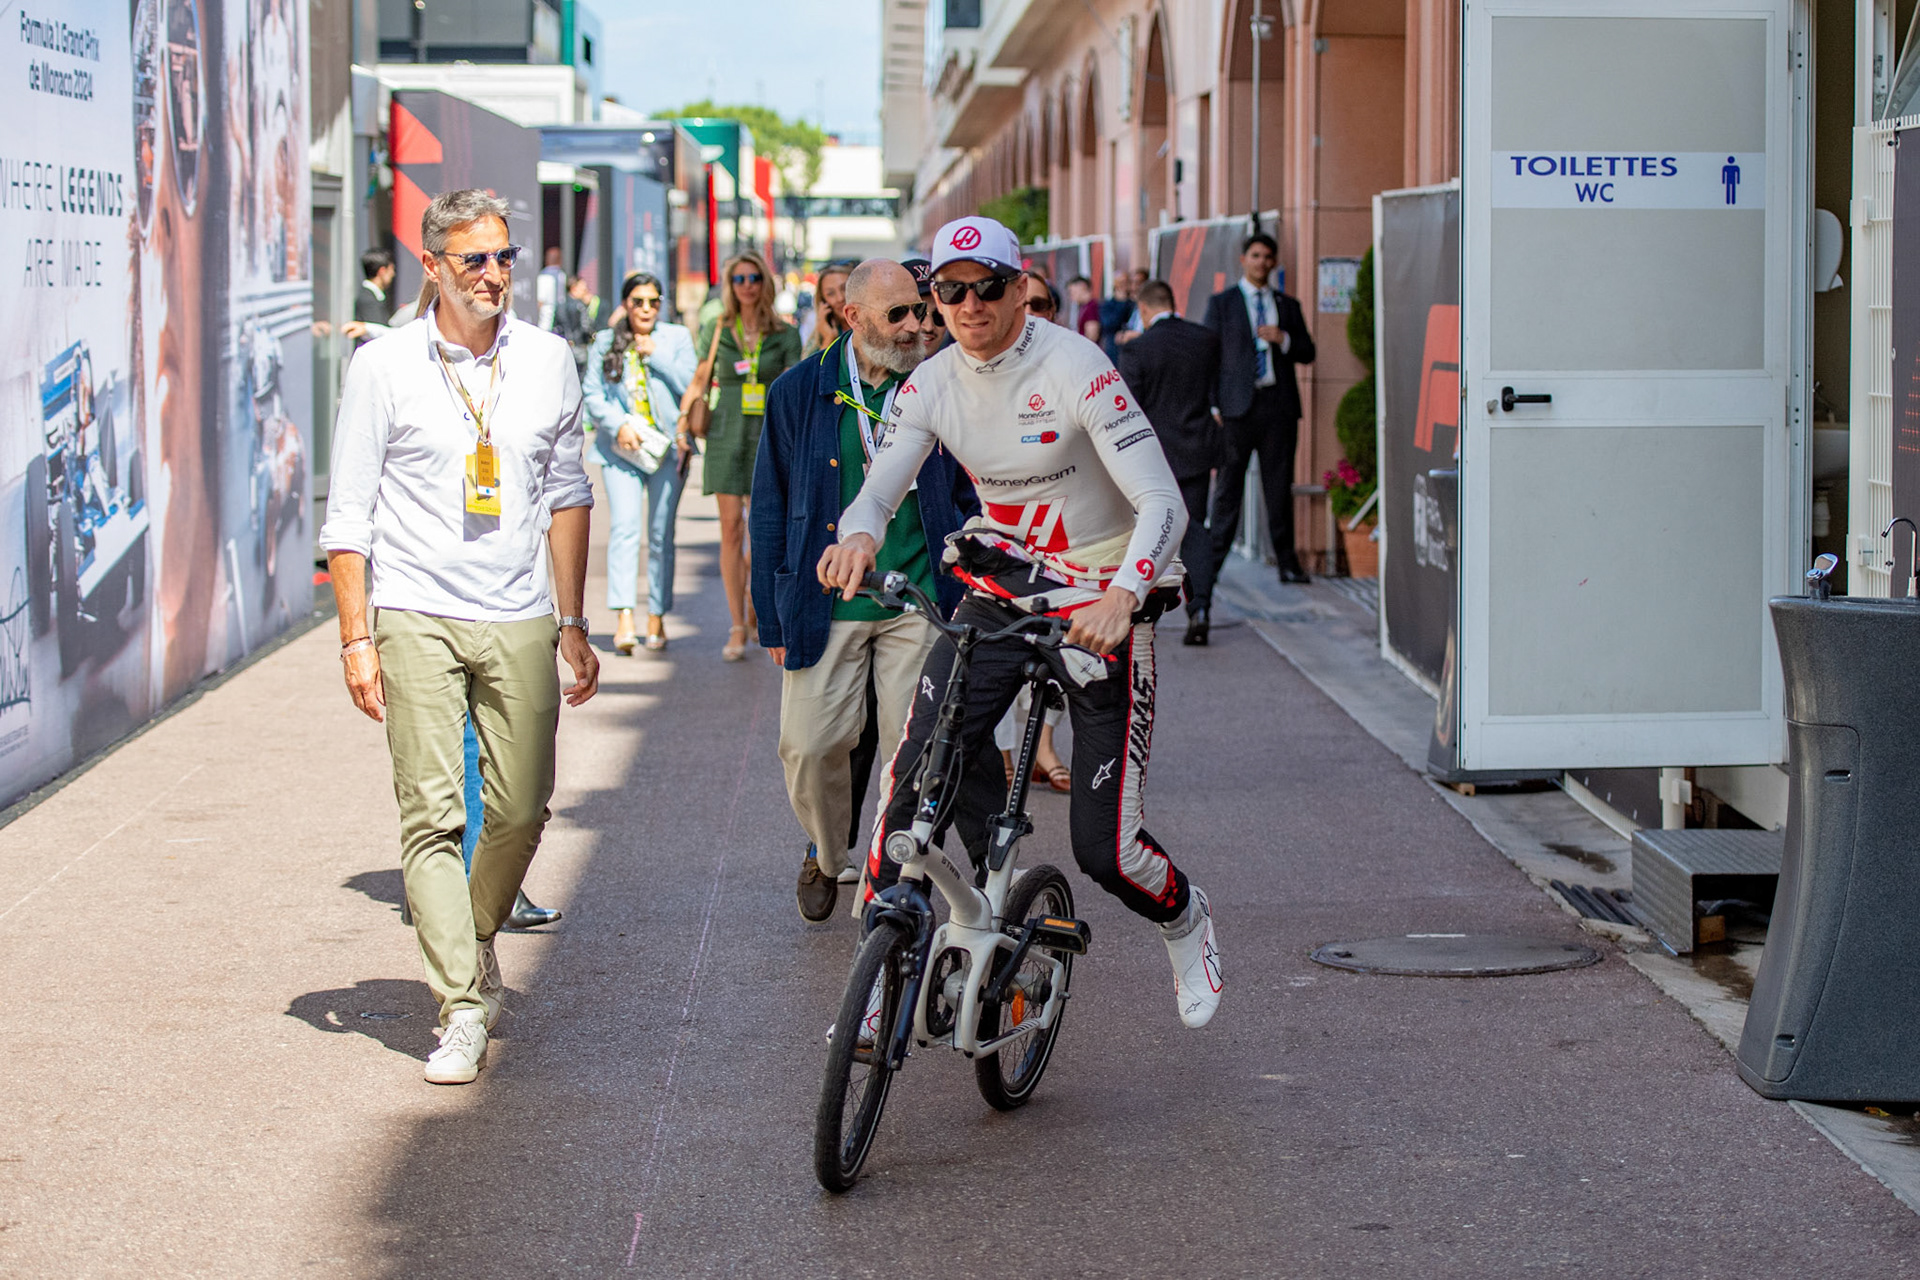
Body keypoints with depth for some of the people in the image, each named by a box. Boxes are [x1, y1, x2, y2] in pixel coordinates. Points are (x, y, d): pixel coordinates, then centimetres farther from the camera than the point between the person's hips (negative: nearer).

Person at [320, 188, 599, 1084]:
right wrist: (356, 637, -5)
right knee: (433, 815, -8)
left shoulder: (547, 361, 7)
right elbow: (348, 513, 0)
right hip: (417, 620, -3)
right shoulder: (384, 367, -2)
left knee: (521, 809, 4)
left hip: (517, 622, 3)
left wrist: (573, 624, 13)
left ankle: (478, 941, 32)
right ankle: (463, 1010, -6)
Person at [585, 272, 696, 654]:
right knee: (624, 526, -15)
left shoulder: (677, 339, 8)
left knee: (661, 533, 3)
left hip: (668, 446, 1)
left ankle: (656, 618, 11)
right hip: (621, 447, -1)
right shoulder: (605, 343, 8)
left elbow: (689, 385, -5)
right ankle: (624, 617, -22)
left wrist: (655, 356, -9)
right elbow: (592, 394, 3)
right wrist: (619, 425, -11)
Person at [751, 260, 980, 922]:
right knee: (809, 748, -1)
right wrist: (773, 618, 4)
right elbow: (770, 510, 8)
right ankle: (828, 856, 27)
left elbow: (970, 499, 13)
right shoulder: (800, 393, 3)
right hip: (825, 608, 0)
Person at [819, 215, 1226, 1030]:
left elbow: (1162, 503, -26)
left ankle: (1184, 923, 29)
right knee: (911, 778, -11)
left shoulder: (1076, 369, -20)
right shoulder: (933, 384, -4)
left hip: (1097, 608, -4)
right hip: (996, 589, 5)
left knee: (1104, 848, -4)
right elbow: (880, 488, -7)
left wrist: (1121, 596, -44)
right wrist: (857, 535, -33)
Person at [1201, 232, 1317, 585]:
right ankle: (1212, 561, -1)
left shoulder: (1287, 305, 16)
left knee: (1280, 486, 4)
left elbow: (1308, 353, 15)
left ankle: (1287, 562, 9)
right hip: (1238, 405, -2)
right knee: (1228, 485, -4)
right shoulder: (1221, 303, 7)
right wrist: (1212, 407, -6)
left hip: (1278, 405, 2)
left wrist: (1284, 339, -6)